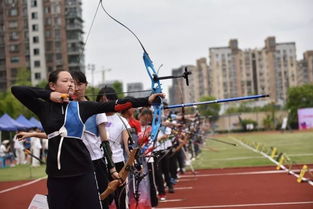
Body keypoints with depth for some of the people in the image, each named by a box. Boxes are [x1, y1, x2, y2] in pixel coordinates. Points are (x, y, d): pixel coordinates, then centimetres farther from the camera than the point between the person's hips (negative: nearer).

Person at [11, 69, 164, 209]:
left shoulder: (81, 107, 7)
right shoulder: (44, 108, 5)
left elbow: (113, 105, -1)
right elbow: (16, 90, -1)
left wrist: (147, 100, -9)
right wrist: (48, 95, -5)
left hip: (83, 173, 0)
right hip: (56, 174, 0)